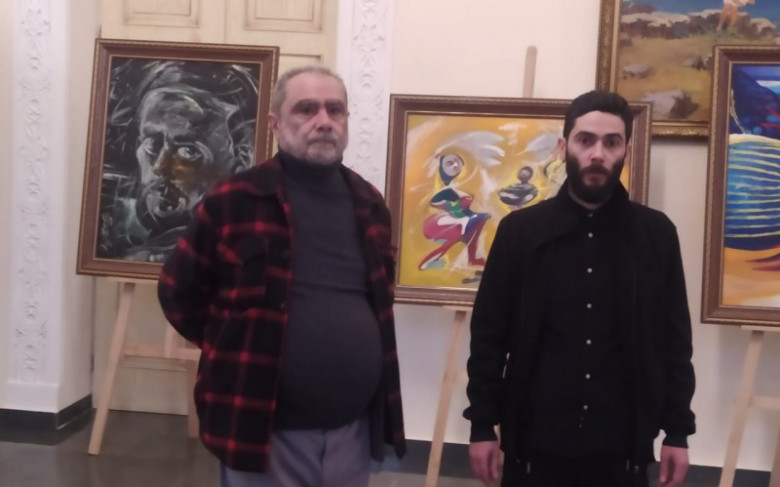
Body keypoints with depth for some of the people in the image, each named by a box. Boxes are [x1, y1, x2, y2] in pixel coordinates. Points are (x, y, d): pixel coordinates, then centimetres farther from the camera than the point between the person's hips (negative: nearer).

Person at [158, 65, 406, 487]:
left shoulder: (369, 205, 7)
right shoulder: (235, 201, -8)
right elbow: (177, 290, 1)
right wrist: (236, 348, 2)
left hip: (353, 429, 5)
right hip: (266, 428, -4)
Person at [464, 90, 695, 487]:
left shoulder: (656, 234, 2)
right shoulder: (520, 230, 0)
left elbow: (675, 340, 6)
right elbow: (489, 334, 1)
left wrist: (677, 431, 3)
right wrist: (482, 426, -2)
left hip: (622, 446, 1)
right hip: (534, 442, 0)